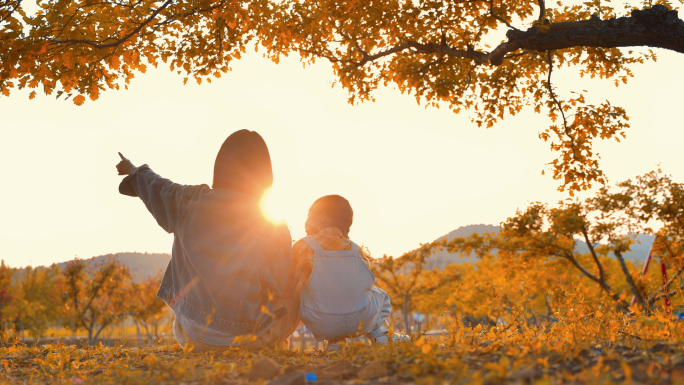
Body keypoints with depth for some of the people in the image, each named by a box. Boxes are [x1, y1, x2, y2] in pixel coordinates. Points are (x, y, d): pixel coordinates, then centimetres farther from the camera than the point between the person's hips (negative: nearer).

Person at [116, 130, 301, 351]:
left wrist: (134, 171, 37)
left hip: (197, 338, 3)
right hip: (254, 339, -3)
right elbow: (282, 287, -5)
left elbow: (157, 188, 14)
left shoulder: (189, 203, -8)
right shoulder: (275, 228, -14)